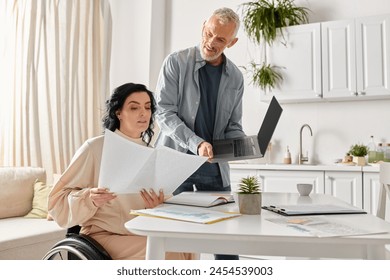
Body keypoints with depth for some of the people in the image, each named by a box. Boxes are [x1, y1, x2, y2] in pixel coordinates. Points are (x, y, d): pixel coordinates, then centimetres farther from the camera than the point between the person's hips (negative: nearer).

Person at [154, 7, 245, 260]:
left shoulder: (236, 77, 7)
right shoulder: (176, 62, -4)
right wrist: (196, 143, -22)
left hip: (214, 164, 3)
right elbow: (164, 112, -11)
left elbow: (233, 126, 11)